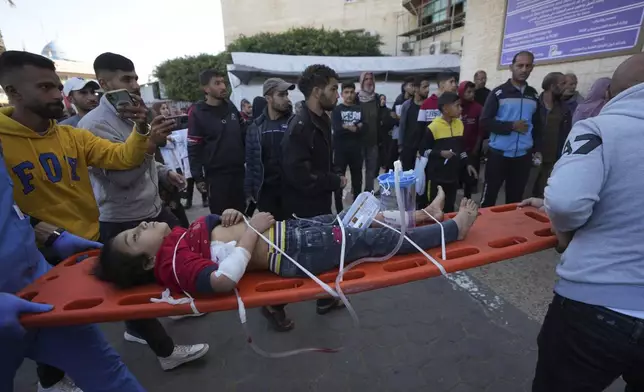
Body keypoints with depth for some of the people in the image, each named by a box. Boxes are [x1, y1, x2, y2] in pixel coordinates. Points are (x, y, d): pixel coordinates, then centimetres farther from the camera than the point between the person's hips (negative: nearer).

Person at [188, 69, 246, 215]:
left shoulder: (231, 107, 8)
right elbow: (194, 149, -8)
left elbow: (244, 134, 15)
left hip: (238, 171, 5)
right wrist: (198, 177, -9)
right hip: (216, 175, -5)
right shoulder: (197, 114, -7)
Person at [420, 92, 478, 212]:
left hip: (454, 174, 6)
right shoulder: (434, 127, -14)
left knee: (450, 207, 15)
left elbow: (461, 148, 18)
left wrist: (467, 164, 11)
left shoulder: (459, 124, 8)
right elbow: (423, 150, -11)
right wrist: (440, 153, -21)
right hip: (437, 176, -6)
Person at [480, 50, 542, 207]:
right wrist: (511, 126, -15)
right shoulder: (498, 93, -3)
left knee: (515, 198, 8)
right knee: (489, 195, 3)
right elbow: (485, 122, -8)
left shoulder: (534, 95, 11)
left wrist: (537, 150, 10)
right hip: (498, 154, -4)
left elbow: (537, 125, 18)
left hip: (523, 156, 4)